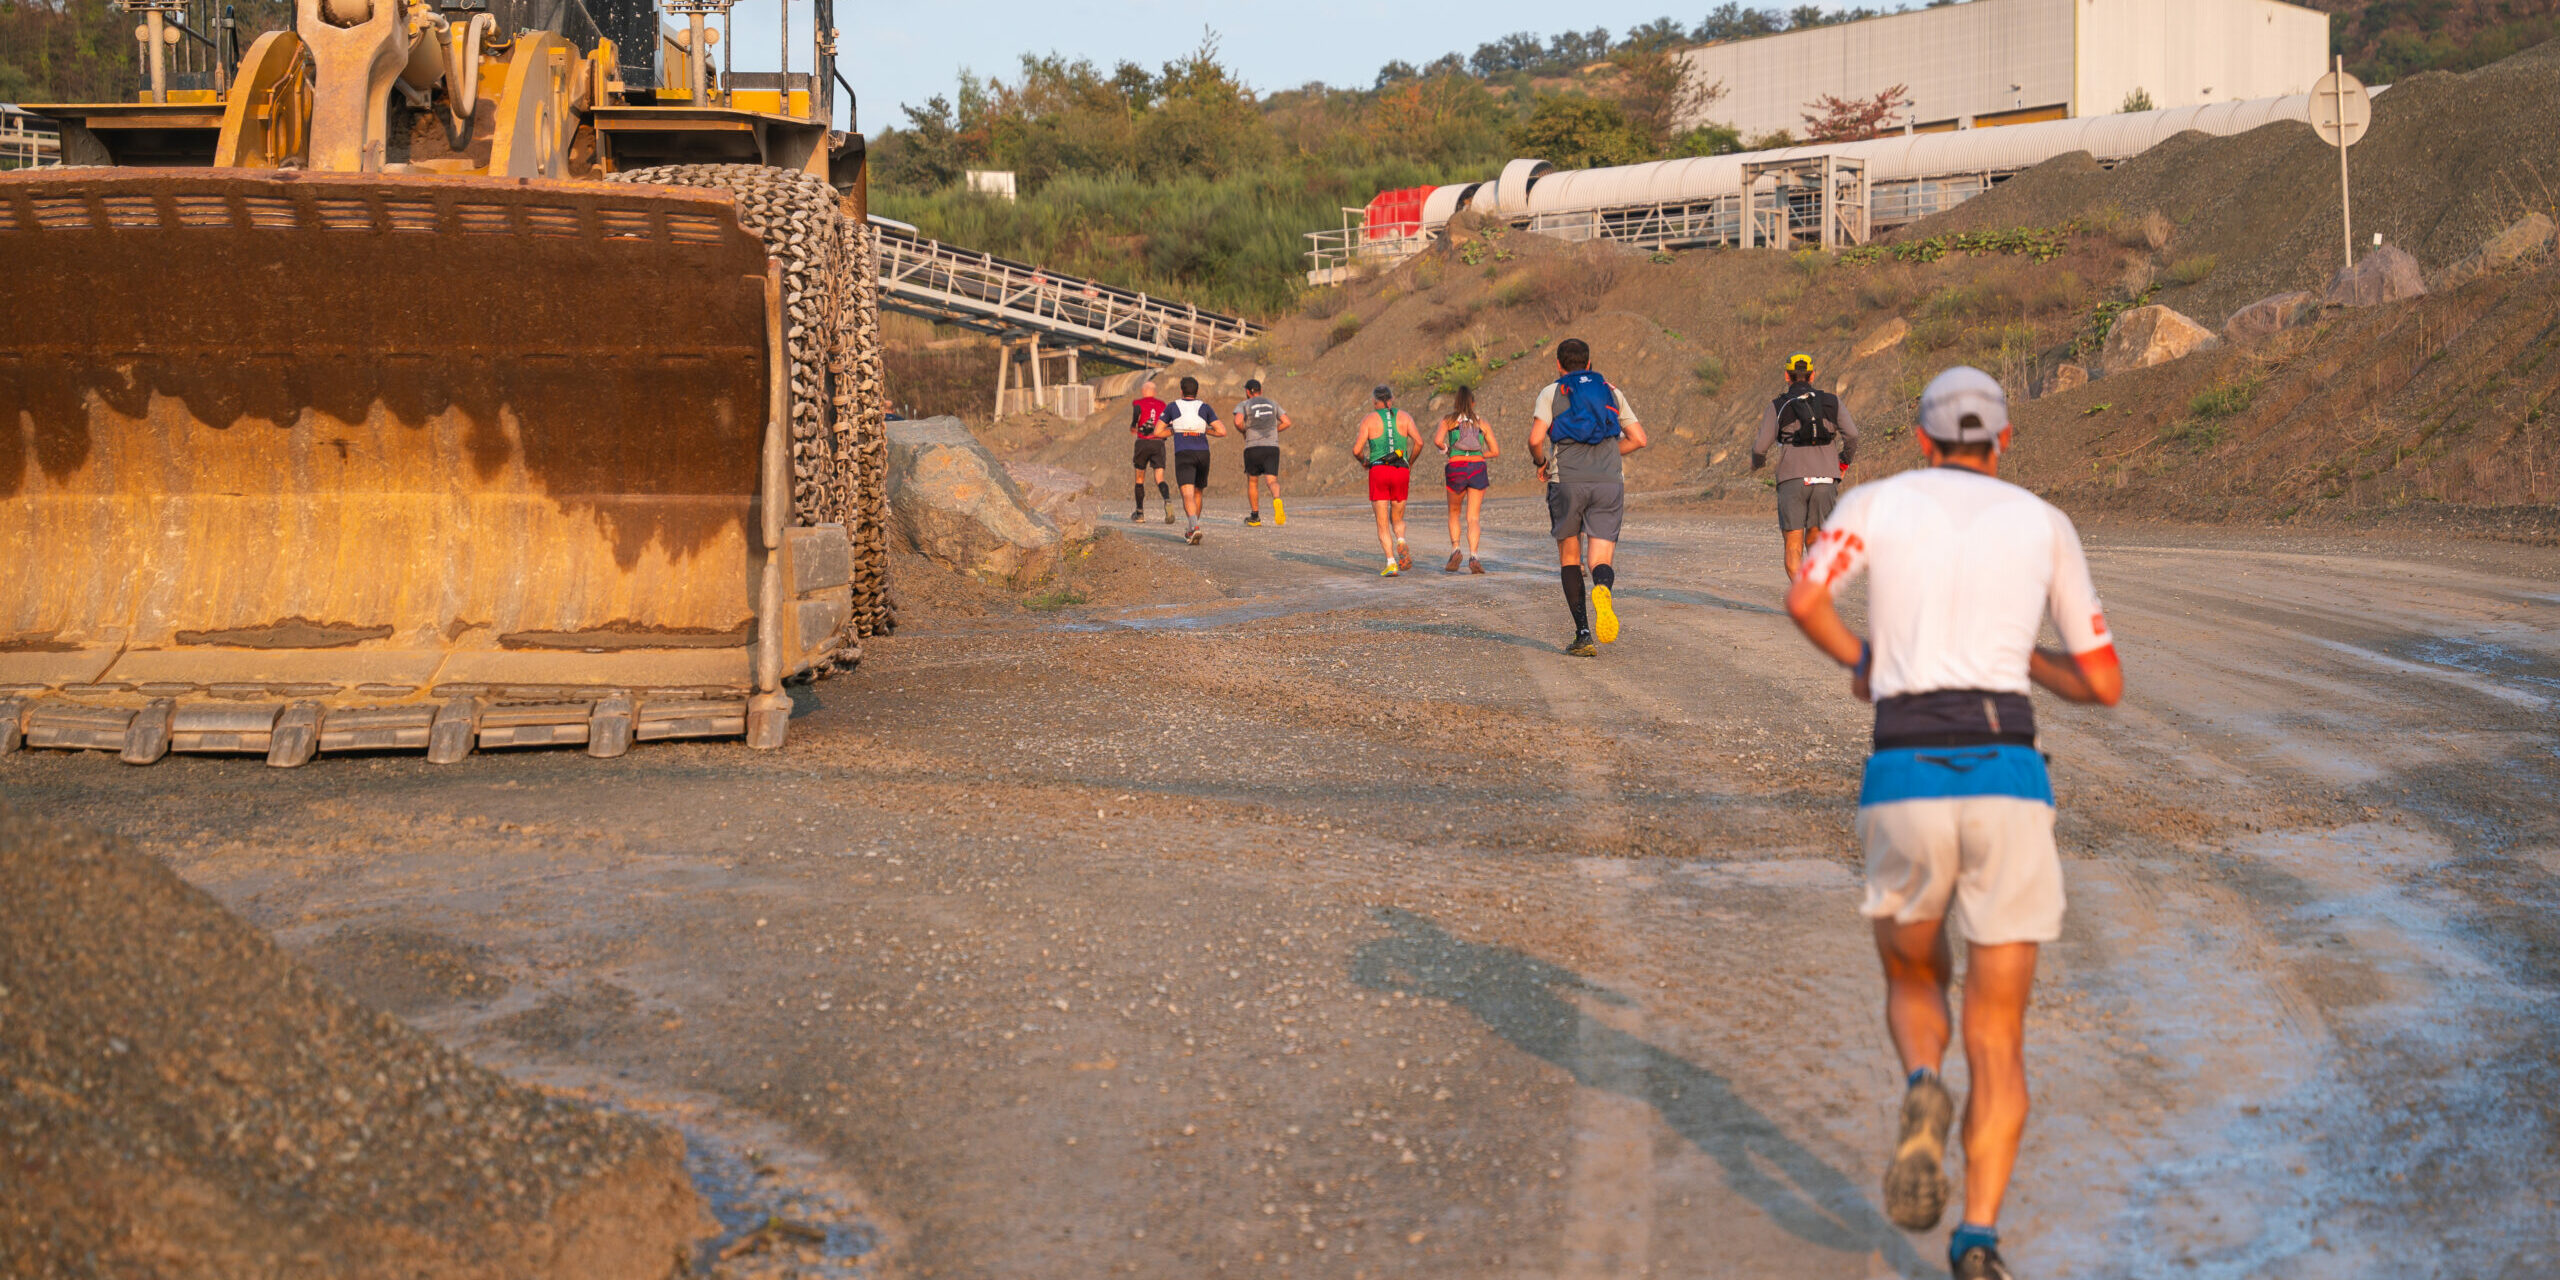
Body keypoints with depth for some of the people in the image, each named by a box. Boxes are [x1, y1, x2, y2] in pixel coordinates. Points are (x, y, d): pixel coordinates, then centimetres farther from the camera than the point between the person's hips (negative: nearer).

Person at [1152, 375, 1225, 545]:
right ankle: (1191, 531, 30)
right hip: (1203, 453, 2)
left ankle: (1195, 527, -36)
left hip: (1183, 454, -2)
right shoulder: (1204, 407, 9)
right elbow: (1222, 431, 2)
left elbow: (1158, 432, 8)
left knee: (1188, 495, -12)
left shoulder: (1172, 407, 8)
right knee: (1197, 493, 22)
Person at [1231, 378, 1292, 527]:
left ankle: (1255, 516, 20)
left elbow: (1238, 421, -15)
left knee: (1251, 481, 17)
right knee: (1272, 481, -9)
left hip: (1253, 447, -2)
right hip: (1272, 446, 2)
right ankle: (1277, 500, -43)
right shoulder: (1272, 404, 18)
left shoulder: (1243, 405, 5)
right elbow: (1286, 422, 12)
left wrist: (1243, 432, 6)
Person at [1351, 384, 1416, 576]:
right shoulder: (1403, 417, 8)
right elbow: (1418, 442, -3)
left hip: (1378, 471, -2)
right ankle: (1401, 543, -14)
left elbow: (1357, 449, -3)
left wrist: (1363, 461, 18)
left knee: (1382, 523, 3)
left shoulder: (1369, 419, 3)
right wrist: (1410, 462, 13)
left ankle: (1391, 563, -12)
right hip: (1401, 472, 2)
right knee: (1397, 519, 18)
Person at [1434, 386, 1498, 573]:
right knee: (1473, 518, 0)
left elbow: (1437, 440, -11)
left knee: (1453, 514, 20)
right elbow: (1495, 451, 12)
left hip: (1456, 468, -1)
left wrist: (1446, 449, 9)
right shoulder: (1482, 423, 13)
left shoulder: (1449, 420, 7)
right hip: (1478, 467, 1)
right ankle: (1473, 556, -19)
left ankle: (1455, 550, 1)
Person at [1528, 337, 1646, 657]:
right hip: (1609, 481, 1)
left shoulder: (1551, 393, 7)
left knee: (1569, 556, 14)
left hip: (1567, 482, -1)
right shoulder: (1611, 392, 17)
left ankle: (1583, 634, 3)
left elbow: (1535, 439, -8)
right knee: (1601, 562, 1)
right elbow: (1638, 439, 13)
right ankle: (1603, 589, -37)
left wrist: (1541, 463, 13)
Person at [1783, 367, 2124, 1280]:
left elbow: (1803, 599, -6)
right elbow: (2105, 685, 17)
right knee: (1998, 1040, 8)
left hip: (1904, 785, 0)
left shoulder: (1877, 499, 14)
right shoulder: (2047, 526, 17)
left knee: (1912, 984, 26)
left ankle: (1921, 1094, -9)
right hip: (2007, 784, 0)